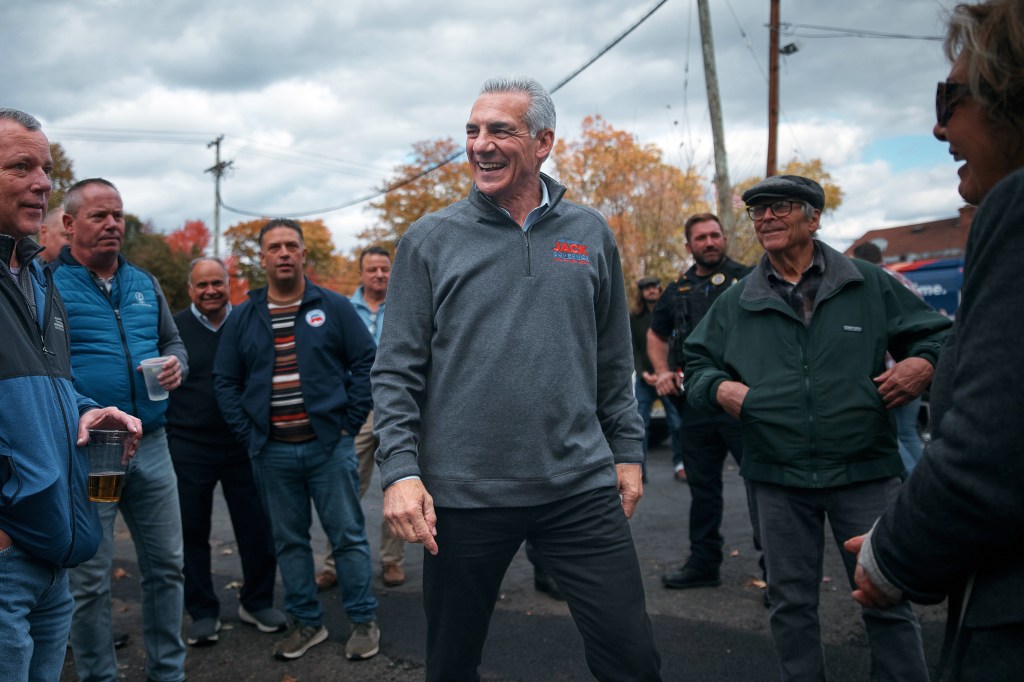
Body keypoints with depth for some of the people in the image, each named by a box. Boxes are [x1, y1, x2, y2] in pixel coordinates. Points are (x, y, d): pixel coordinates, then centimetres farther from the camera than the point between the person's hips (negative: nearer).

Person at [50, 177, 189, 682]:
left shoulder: (144, 284, 13)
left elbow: (173, 341, 21)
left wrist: (176, 365, -2)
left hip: (151, 446, 5)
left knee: (166, 565, 12)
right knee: (90, 581, 7)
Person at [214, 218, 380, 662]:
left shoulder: (333, 308, 1)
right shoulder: (242, 318, 7)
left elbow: (366, 362, 1)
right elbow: (225, 380, 11)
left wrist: (349, 422, -4)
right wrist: (247, 434, 1)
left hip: (329, 446, -2)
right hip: (271, 453, 3)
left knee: (347, 535, 3)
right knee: (288, 540, 11)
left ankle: (363, 620, 16)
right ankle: (306, 622, 25)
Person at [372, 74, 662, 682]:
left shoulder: (590, 235, 7)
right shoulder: (430, 240, 0)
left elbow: (613, 362, 13)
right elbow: (396, 372, -1)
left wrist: (628, 451, 10)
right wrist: (401, 469, -11)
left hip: (582, 486, 2)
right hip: (463, 494, -1)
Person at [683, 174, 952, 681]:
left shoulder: (868, 285, 4)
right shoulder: (736, 303, 8)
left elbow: (936, 334, 10)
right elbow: (695, 364, 15)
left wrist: (923, 364, -12)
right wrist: (719, 388, -6)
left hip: (864, 472, -1)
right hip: (779, 479, 2)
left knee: (888, 601, 6)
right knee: (791, 605, 12)